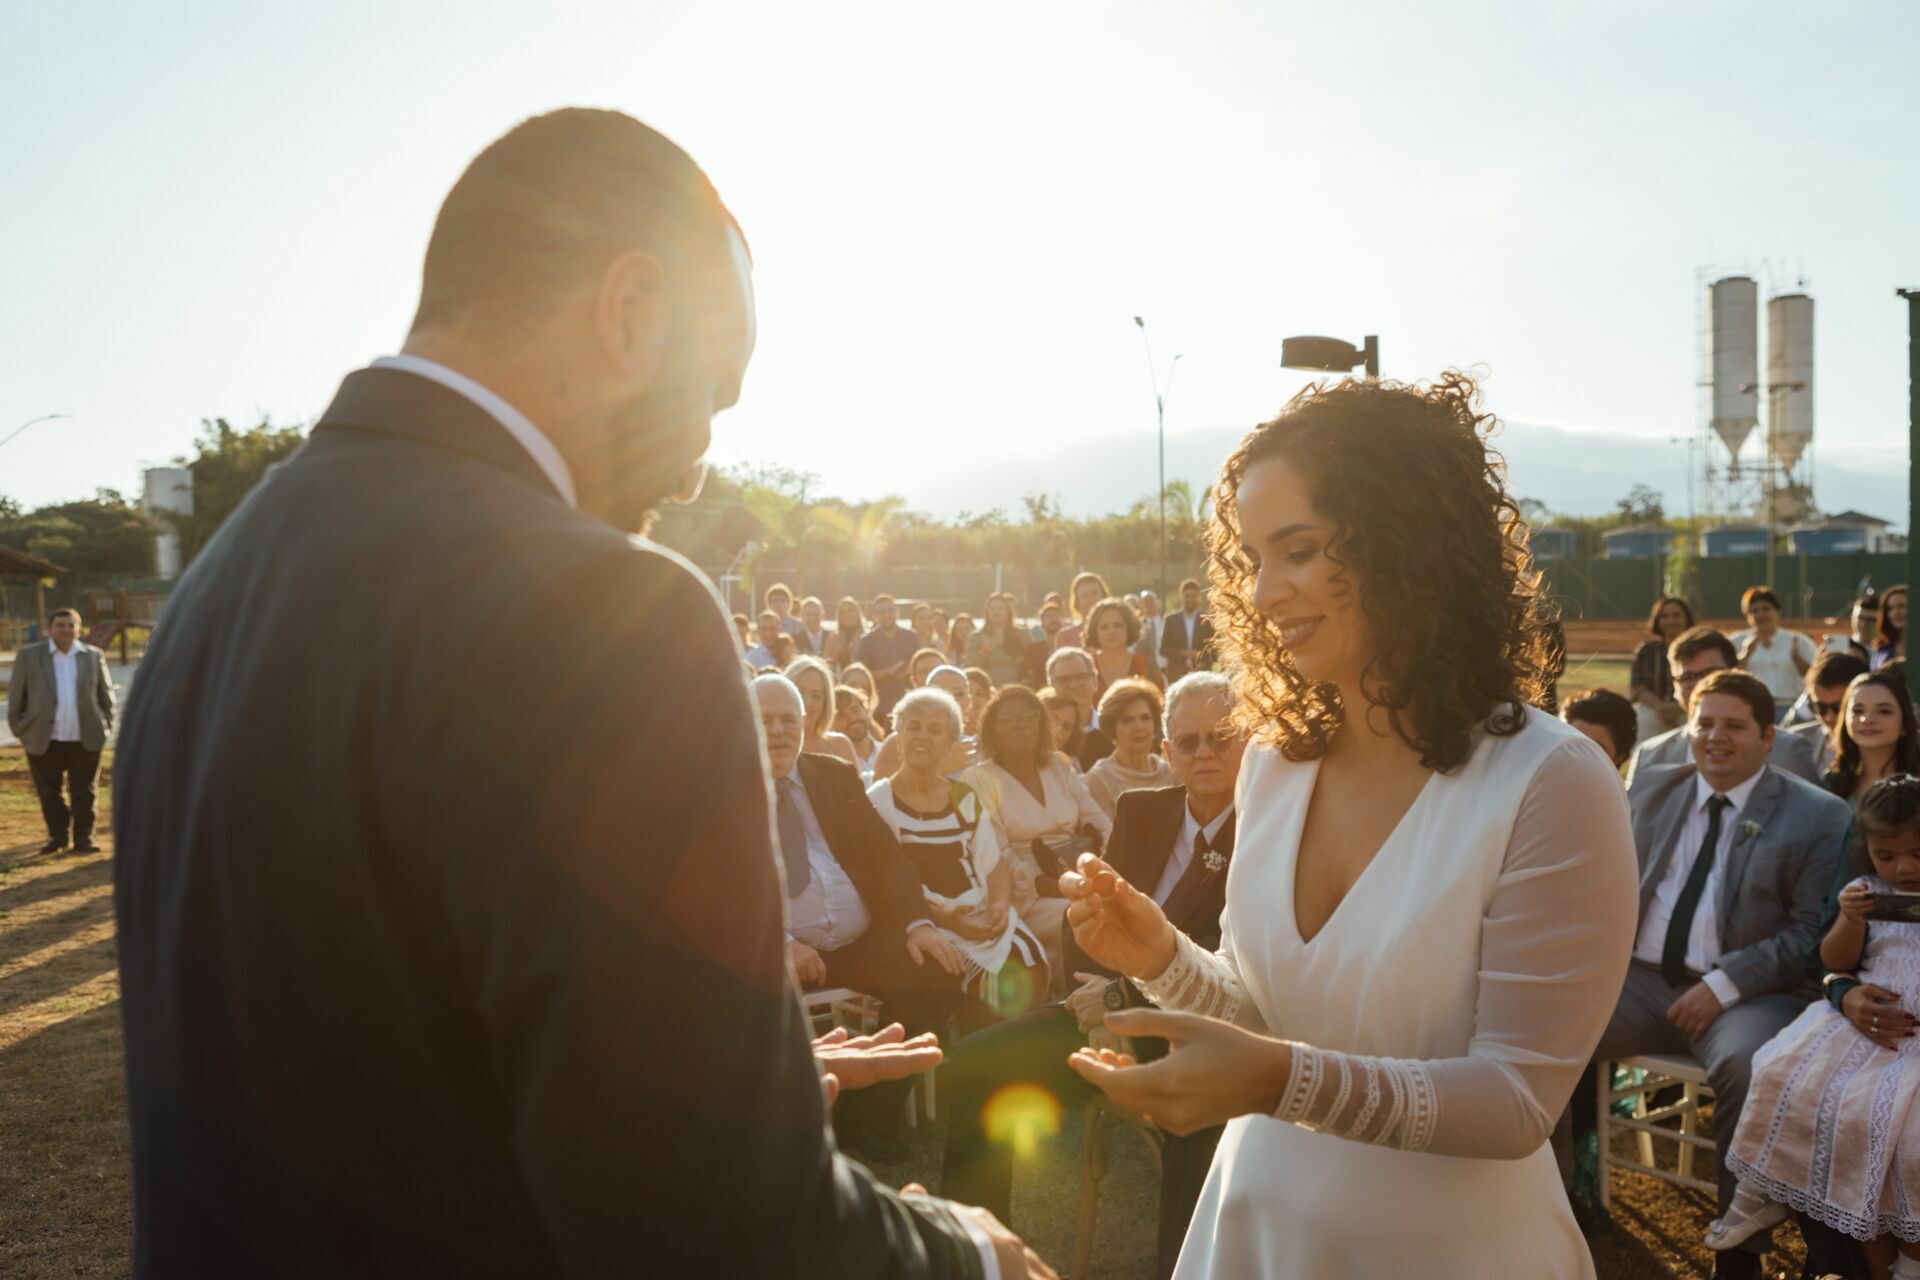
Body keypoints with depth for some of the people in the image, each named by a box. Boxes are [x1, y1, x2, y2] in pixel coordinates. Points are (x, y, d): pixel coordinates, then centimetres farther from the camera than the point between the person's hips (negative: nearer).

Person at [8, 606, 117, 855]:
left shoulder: (94, 656, 5)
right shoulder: (29, 656, 1)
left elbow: (106, 694, 12)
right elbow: (16, 694, 5)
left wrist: (106, 725, 7)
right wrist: (18, 727, 3)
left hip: (86, 739, 0)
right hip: (43, 739, 0)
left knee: (83, 792, 4)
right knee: (50, 793, 7)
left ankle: (83, 837, 12)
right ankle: (58, 835, 21)